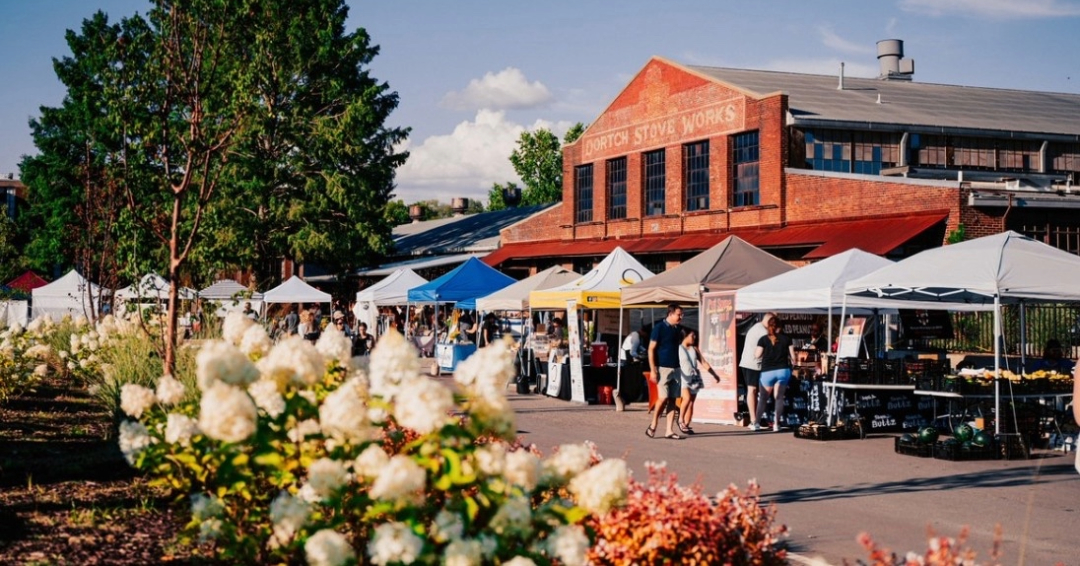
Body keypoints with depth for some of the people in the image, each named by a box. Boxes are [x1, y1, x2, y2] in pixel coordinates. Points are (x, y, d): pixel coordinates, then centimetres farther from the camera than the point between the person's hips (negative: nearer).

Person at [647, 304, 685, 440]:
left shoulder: (677, 329, 12)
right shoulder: (659, 328, -7)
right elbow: (651, 349, -9)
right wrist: (653, 370, -14)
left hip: (675, 368, 6)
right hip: (662, 368, -6)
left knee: (672, 400, 4)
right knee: (663, 398, -13)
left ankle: (669, 431, 6)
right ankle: (653, 425, 7)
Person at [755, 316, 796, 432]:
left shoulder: (764, 339, -4)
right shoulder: (786, 338, 2)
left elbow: (757, 355, -4)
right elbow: (792, 355, 2)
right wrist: (792, 363, 21)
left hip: (767, 371, -1)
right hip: (783, 370, 1)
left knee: (763, 398, 11)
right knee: (779, 397, 6)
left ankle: (757, 423, 10)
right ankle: (776, 424, -1)